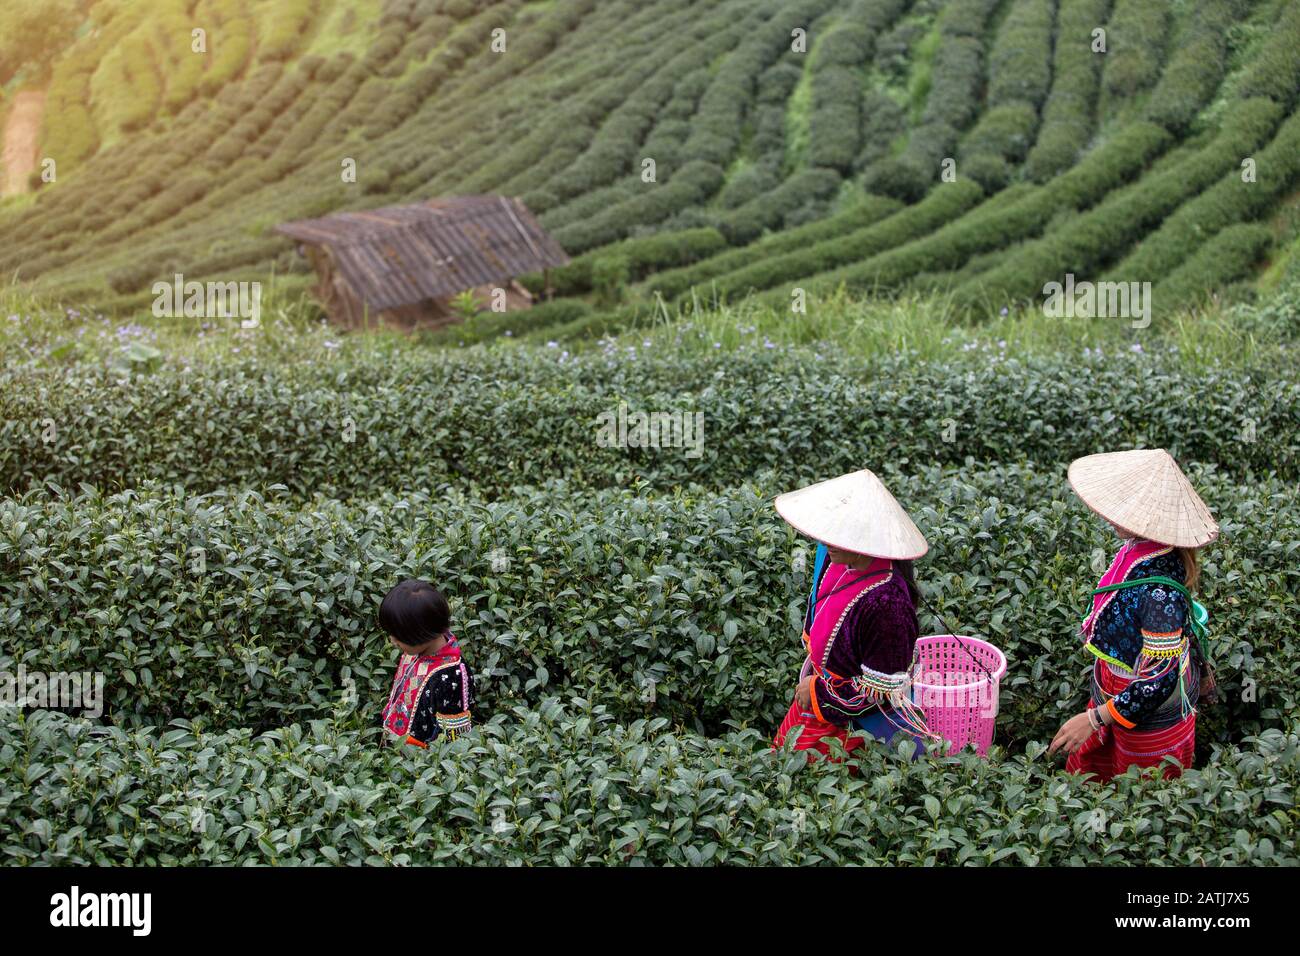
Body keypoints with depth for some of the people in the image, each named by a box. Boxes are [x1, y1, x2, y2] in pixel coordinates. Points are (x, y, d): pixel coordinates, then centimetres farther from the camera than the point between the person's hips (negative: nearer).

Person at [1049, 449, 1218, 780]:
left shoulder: (1160, 590, -36)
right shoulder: (1135, 549, -9)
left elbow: (1160, 680, -32)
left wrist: (1094, 718, -28)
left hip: (1151, 718, -8)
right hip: (1113, 698, 8)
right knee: (1083, 772, 22)